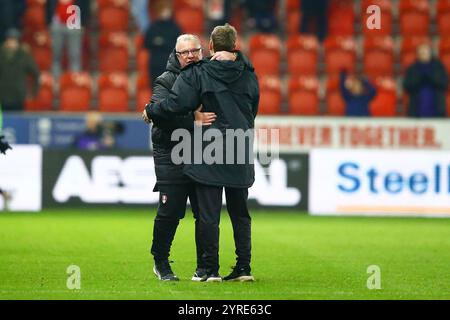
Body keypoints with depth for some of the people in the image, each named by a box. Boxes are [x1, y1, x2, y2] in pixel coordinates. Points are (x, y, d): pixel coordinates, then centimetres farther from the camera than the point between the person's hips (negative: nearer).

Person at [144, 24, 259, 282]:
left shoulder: (198, 73, -7)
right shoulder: (249, 74, 6)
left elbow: (176, 104, -13)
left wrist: (150, 112, 4)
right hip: (241, 154, 4)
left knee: (209, 215, -1)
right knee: (240, 214, 12)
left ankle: (211, 269, -2)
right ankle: (244, 268, 10)